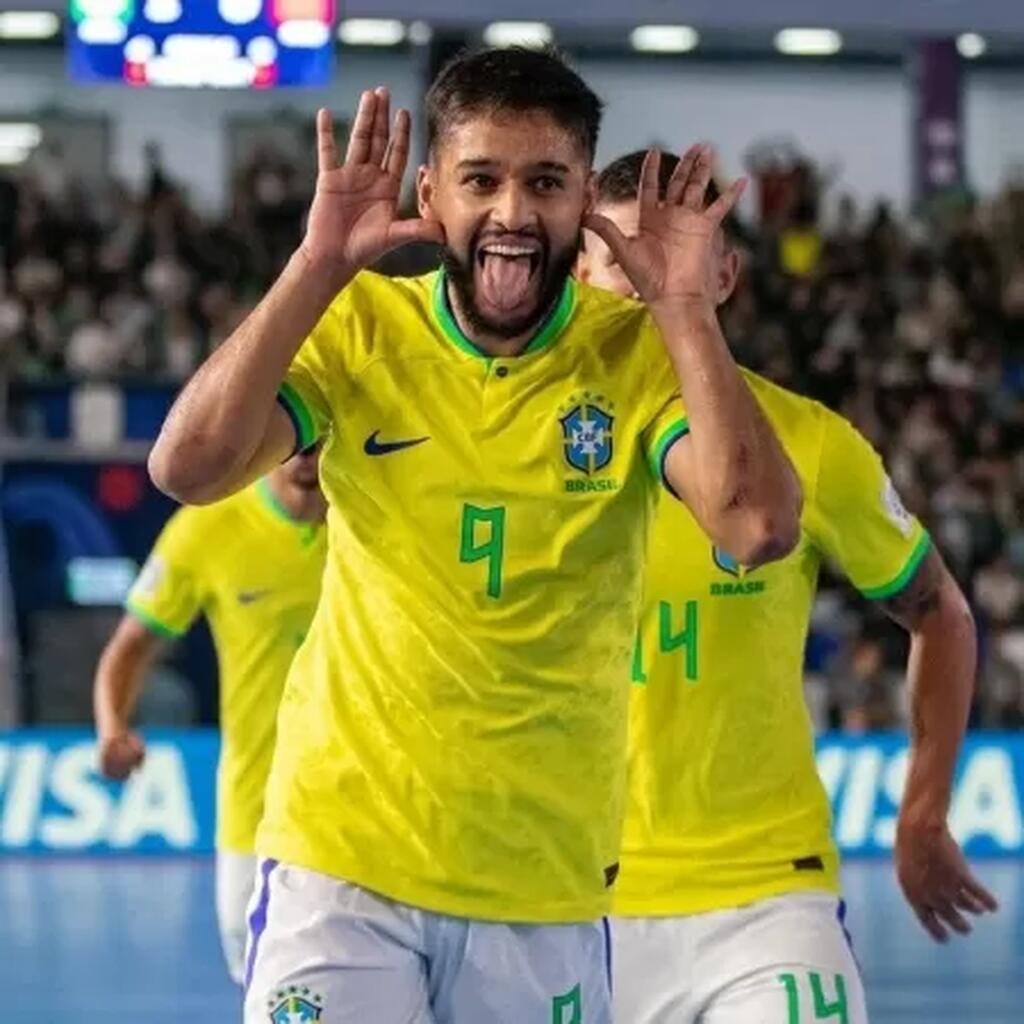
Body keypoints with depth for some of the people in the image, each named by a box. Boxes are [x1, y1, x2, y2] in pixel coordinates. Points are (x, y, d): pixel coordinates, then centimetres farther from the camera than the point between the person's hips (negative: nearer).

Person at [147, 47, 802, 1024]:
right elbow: (186, 468, -18)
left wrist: (682, 306, -19)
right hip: (343, 861, -1)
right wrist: (320, 264, -19)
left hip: (549, 885, 1)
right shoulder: (357, 328, -3)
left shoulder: (641, 350, -4)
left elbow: (758, 528, -19)